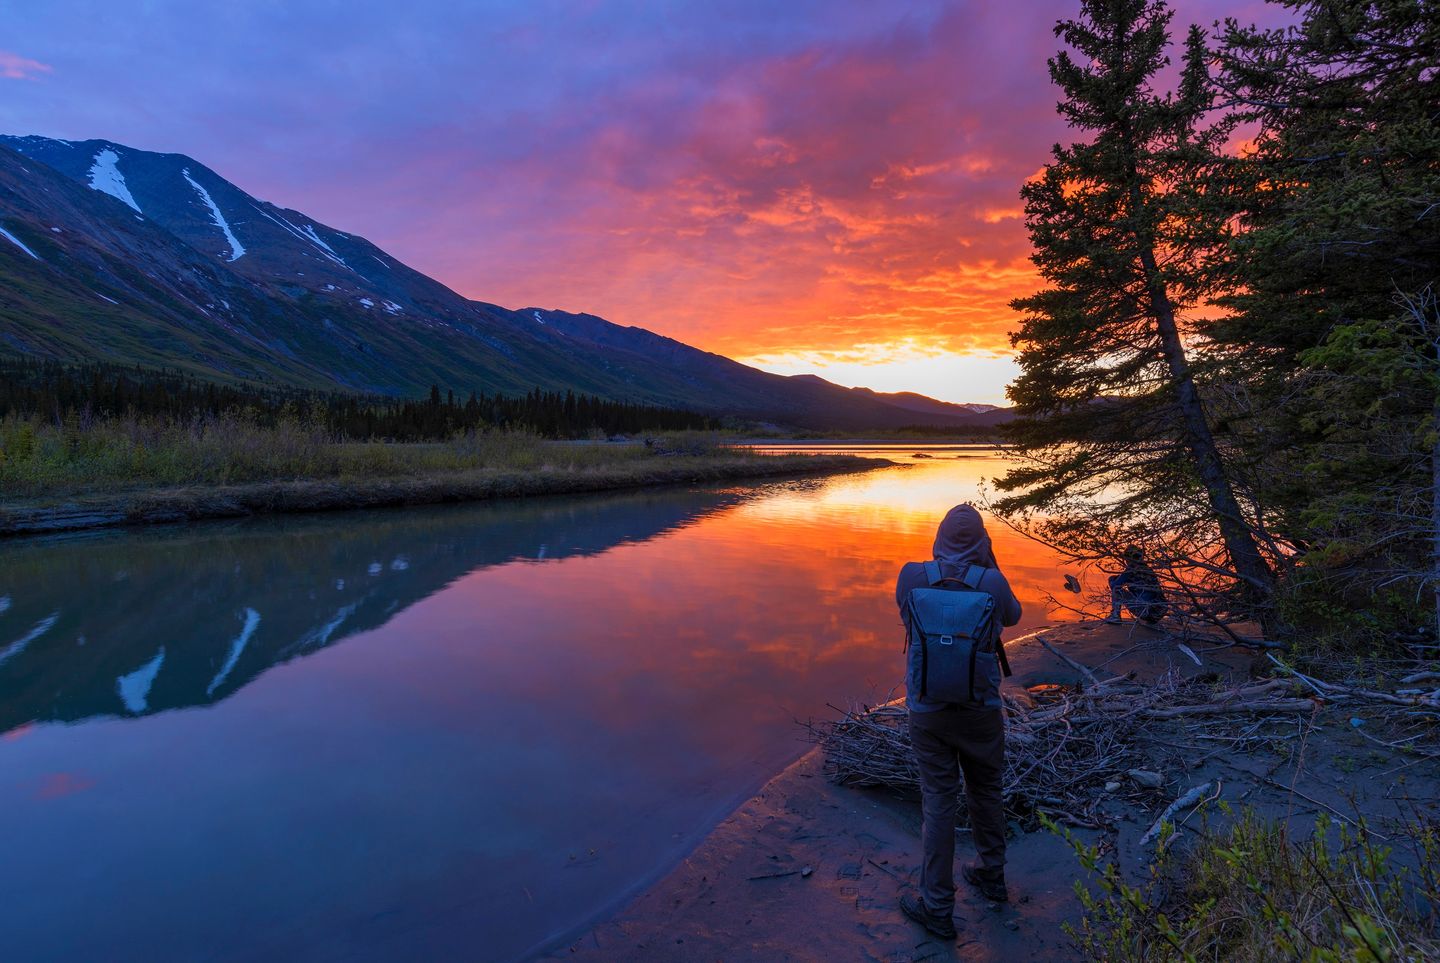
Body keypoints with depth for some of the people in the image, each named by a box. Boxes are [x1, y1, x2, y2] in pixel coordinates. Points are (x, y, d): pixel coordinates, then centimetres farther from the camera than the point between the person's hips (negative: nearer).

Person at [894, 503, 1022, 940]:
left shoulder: (913, 576, -14)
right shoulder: (993, 582, -14)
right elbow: (1013, 616, 8)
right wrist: (989, 565, 6)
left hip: (928, 711, -1)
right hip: (981, 709, 1)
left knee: (938, 803, 9)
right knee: (986, 793, 22)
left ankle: (938, 907, 20)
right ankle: (992, 876, 43)